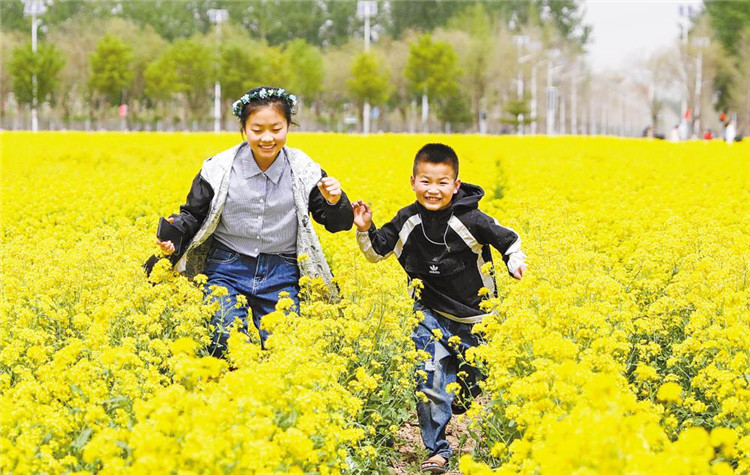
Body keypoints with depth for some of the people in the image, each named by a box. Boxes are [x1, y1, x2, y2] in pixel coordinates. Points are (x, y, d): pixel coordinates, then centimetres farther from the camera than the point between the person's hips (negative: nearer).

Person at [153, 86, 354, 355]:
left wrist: (335, 202, -18)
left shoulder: (303, 171, -2)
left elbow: (339, 224, 3)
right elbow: (193, 214, 7)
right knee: (226, 343, -18)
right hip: (228, 269, -1)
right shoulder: (220, 169, -4)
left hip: (281, 275, 1)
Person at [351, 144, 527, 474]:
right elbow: (377, 252, 5)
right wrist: (364, 230, -12)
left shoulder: (469, 220, -19)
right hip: (432, 314, 2)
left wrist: (516, 263, -25)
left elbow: (508, 240, -7)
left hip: (473, 316, -1)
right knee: (429, 380, -12)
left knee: (472, 381, 14)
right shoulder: (408, 221, -9)